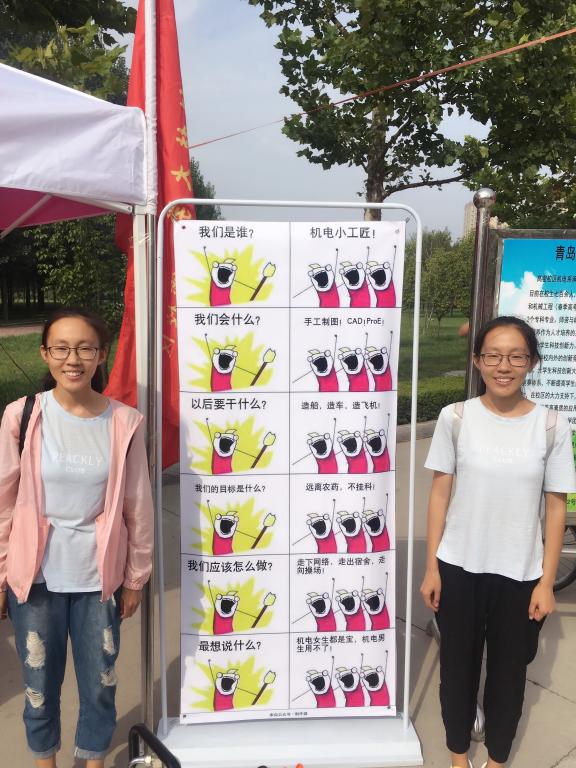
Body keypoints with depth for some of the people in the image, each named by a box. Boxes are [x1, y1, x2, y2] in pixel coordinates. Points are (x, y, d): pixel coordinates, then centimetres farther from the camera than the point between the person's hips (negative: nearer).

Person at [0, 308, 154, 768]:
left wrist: (136, 576, 4)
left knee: (100, 680, 16)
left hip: (99, 576, 0)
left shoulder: (124, 422, -9)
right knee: (40, 679, 18)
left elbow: (137, 506, -2)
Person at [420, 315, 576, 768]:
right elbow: (440, 493, -3)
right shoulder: (456, 418, -8)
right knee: (458, 663, 17)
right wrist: (431, 567, -3)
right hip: (459, 567, 0)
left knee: (509, 669, 18)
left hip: (520, 573, 0)